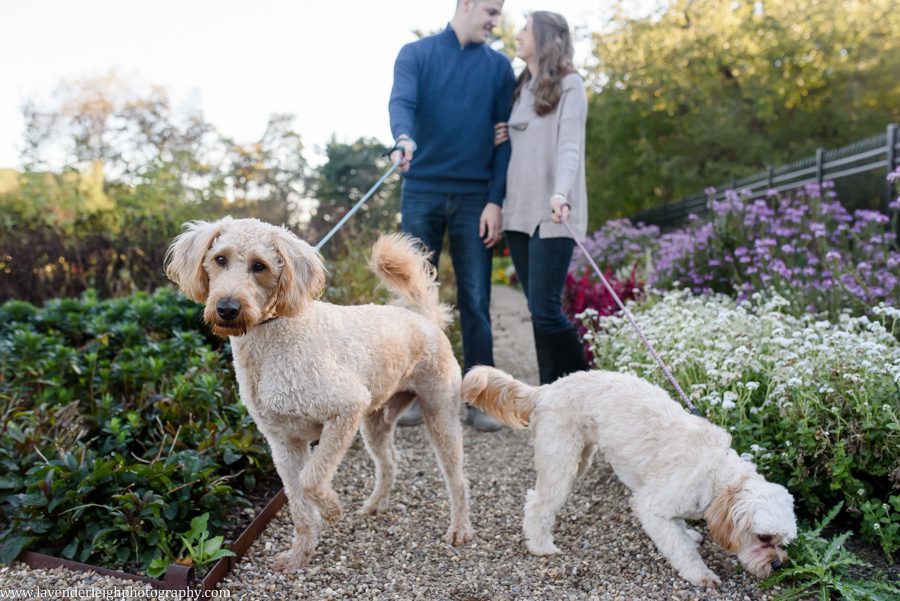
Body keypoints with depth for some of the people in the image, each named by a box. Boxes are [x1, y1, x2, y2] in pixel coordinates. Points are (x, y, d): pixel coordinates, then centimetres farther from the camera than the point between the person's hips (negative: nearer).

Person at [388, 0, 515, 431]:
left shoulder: (499, 66, 10)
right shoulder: (416, 54, 6)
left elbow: (504, 137, 4)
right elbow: (401, 103, -12)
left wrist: (495, 201, -6)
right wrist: (405, 139, -34)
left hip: (474, 197, 1)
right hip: (422, 191, 0)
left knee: (475, 301, 1)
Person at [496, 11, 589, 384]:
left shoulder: (569, 85, -1)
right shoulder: (521, 87, 20)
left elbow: (569, 146, -14)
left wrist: (560, 193, -30)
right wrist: (502, 140, 4)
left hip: (551, 216, -7)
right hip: (519, 212, 7)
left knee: (545, 308, -11)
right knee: (538, 310, 7)